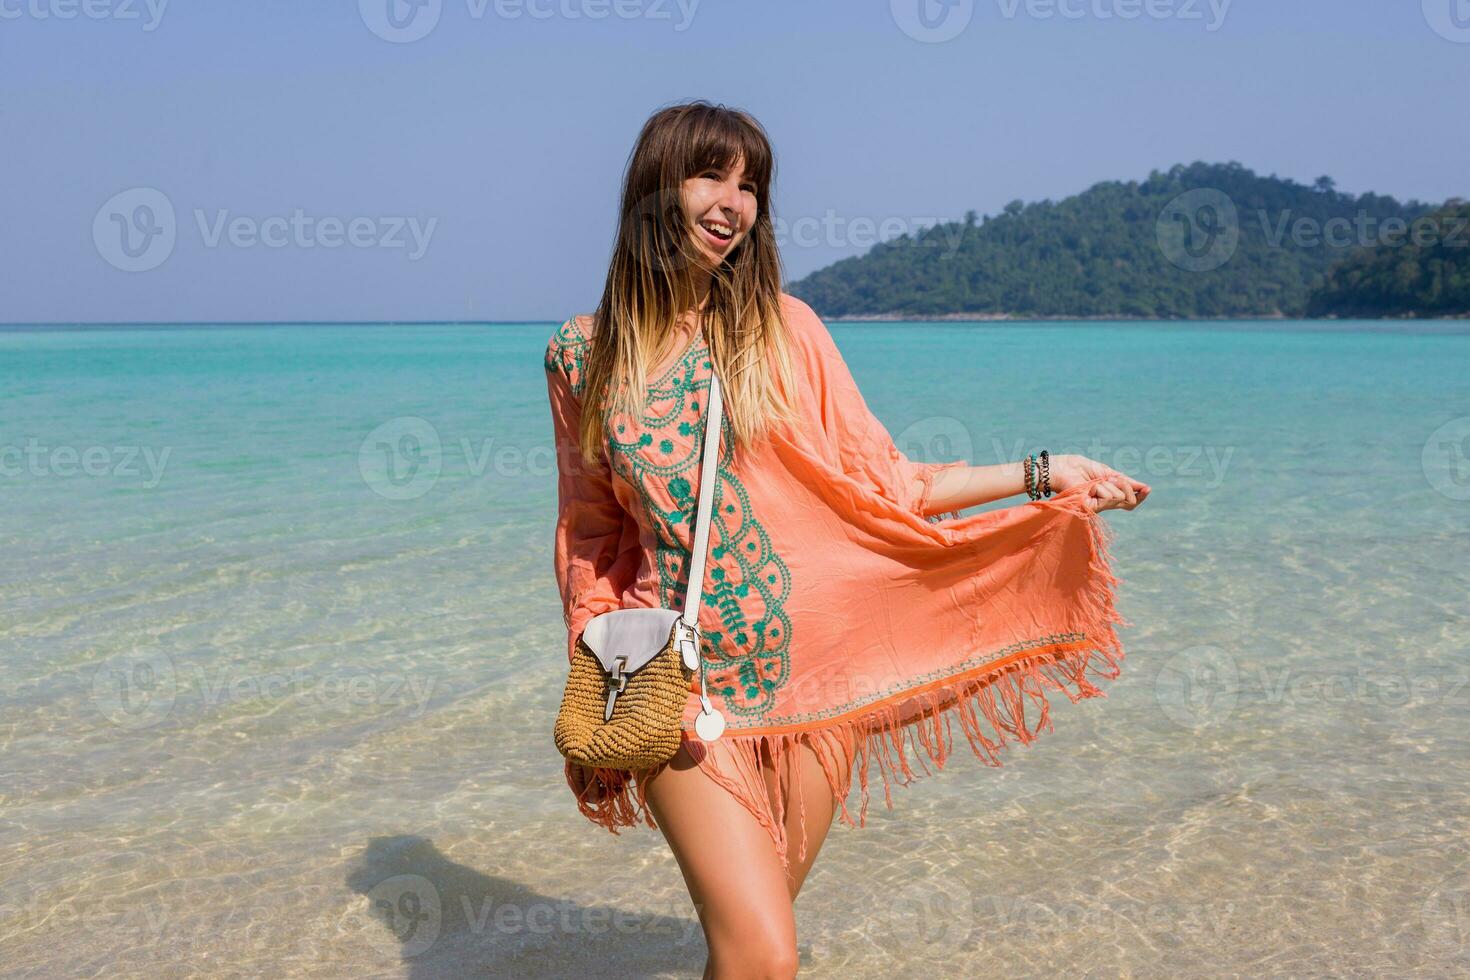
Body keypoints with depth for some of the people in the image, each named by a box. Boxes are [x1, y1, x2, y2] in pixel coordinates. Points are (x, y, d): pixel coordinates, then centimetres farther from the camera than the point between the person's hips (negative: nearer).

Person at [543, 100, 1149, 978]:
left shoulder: (781, 328, 1)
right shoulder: (581, 353, 2)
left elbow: (881, 485, 5)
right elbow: (592, 533, 9)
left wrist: (1042, 475, 0)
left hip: (807, 667, 1)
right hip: (678, 686, -1)